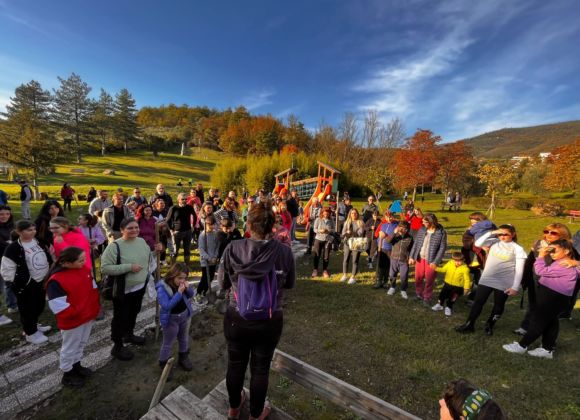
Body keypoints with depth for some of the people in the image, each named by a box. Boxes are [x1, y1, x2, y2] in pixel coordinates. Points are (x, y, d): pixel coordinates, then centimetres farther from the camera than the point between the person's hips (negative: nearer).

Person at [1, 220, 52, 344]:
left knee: (39, 306, 21)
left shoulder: (38, 242, 2)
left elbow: (48, 258, 14)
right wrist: (22, 281, -17)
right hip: (26, 285, -6)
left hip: (41, 281, 7)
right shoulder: (13, 248, -18)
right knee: (27, 309, 8)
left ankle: (33, 325, 43)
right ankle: (30, 333, 26)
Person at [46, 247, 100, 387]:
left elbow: (93, 289, 5)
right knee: (70, 347, 15)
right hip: (72, 321, -6)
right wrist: (77, 314, -17)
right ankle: (67, 375, 36)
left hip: (89, 316, 6)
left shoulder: (85, 269, -6)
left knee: (81, 343, 24)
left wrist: (95, 308, 2)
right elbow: (58, 306, -23)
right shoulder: (56, 280, -25)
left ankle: (76, 366, 45)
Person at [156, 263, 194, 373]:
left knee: (184, 339, 22)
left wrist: (188, 288, -21)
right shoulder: (162, 288, -26)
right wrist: (179, 293, -37)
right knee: (168, 343, 12)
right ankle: (163, 364, 34)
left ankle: (183, 358, 44)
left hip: (185, 314, 5)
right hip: (171, 319, -5)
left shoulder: (182, 283, -11)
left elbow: (191, 296, 0)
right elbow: (166, 306, -32)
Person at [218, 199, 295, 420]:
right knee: (260, 368, 23)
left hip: (236, 318, 1)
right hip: (269, 322, -1)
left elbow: (222, 282, -5)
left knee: (235, 364, 26)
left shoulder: (233, 248, -19)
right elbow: (290, 284, -4)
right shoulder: (284, 252, -19)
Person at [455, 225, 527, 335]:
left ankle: (489, 325, 35)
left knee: (498, 305, 14)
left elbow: (519, 271, -7)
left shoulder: (517, 249, -5)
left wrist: (515, 287, -12)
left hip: (504, 284, -2)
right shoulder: (494, 242, 1)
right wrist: (491, 233, -14)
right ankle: (469, 325, 17)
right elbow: (478, 244, -13)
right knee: (478, 302, 7)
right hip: (486, 280, 2)